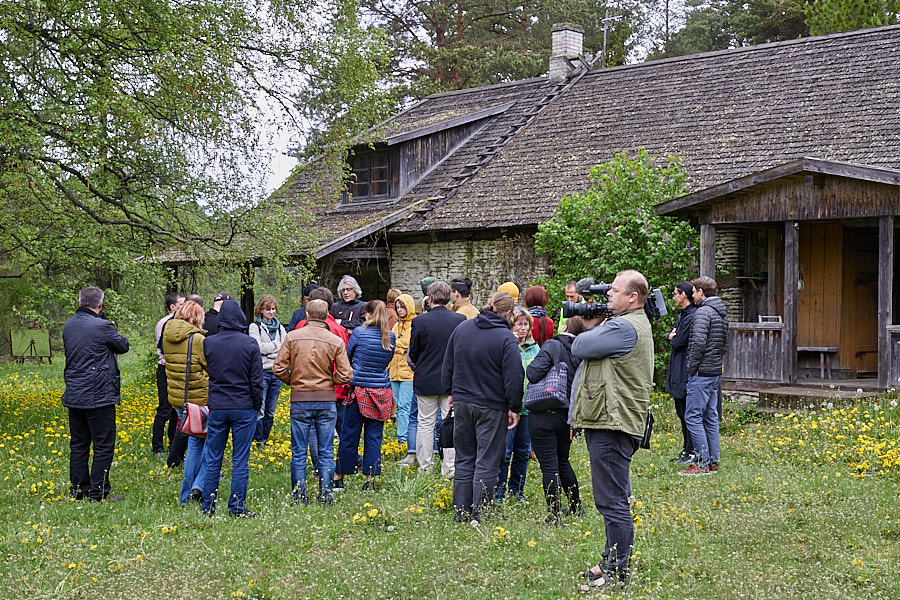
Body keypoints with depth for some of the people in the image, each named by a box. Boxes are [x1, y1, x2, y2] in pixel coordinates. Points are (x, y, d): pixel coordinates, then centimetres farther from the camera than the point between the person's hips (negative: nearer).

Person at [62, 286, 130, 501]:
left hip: (74, 395, 7)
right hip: (98, 397, -7)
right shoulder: (101, 326, -15)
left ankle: (77, 489, 18)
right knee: (103, 446, 1)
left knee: (78, 445, 14)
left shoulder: (68, 326, 6)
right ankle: (98, 492, 1)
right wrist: (114, 338, 18)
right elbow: (123, 346, -1)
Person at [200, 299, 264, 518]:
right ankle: (237, 507, 4)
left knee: (212, 460, 9)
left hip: (217, 407, 2)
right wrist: (257, 406, 6)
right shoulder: (250, 345, -8)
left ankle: (208, 506, 12)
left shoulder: (208, 343, -1)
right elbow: (256, 380, -5)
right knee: (240, 460, 3)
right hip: (244, 408, -2)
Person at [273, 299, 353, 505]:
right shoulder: (336, 341, -4)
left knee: (298, 452, 7)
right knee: (326, 452, 8)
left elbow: (279, 368, -6)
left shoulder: (292, 337, -4)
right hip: (326, 400, 0)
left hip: (300, 399, 0)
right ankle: (325, 496, 8)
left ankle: (300, 497, 8)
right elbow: (345, 376, -6)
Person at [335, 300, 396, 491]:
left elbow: (347, 356, 5)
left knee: (349, 434, 6)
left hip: (358, 389, -2)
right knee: (374, 436, 6)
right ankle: (370, 478, 4)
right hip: (381, 390, 2)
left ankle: (339, 477, 16)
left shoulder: (359, 332, -8)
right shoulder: (390, 337, 1)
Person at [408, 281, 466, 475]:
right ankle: (449, 468, 7)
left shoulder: (420, 321, -11)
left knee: (425, 424, 8)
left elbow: (413, 354, -2)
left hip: (426, 380, -1)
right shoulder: (460, 320, -7)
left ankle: (424, 466, 10)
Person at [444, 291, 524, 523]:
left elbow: (448, 366, 13)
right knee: (487, 463, 2)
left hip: (462, 402, 6)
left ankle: (461, 512, 16)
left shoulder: (461, 328, 5)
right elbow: (513, 377, -14)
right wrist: (514, 408, -6)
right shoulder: (506, 338, -14)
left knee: (464, 460, 14)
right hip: (491, 408, -5)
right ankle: (479, 514, 3)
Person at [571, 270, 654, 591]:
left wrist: (592, 328, 5)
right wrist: (592, 326, 5)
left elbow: (579, 348, -14)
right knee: (613, 500, 19)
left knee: (612, 501, -9)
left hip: (612, 426, -11)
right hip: (608, 422, 11)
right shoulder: (631, 324, 19)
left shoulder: (625, 327, -17)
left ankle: (617, 574, -6)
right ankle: (611, 561, 29)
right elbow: (587, 351, 20)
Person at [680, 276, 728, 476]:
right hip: (716, 372, 9)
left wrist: (691, 368, -12)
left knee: (693, 417, -7)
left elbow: (699, 344, -21)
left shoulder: (703, 312, -14)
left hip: (702, 373, -9)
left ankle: (702, 463, -8)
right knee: (711, 417, 11)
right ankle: (713, 461, 13)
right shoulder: (722, 313, 15)